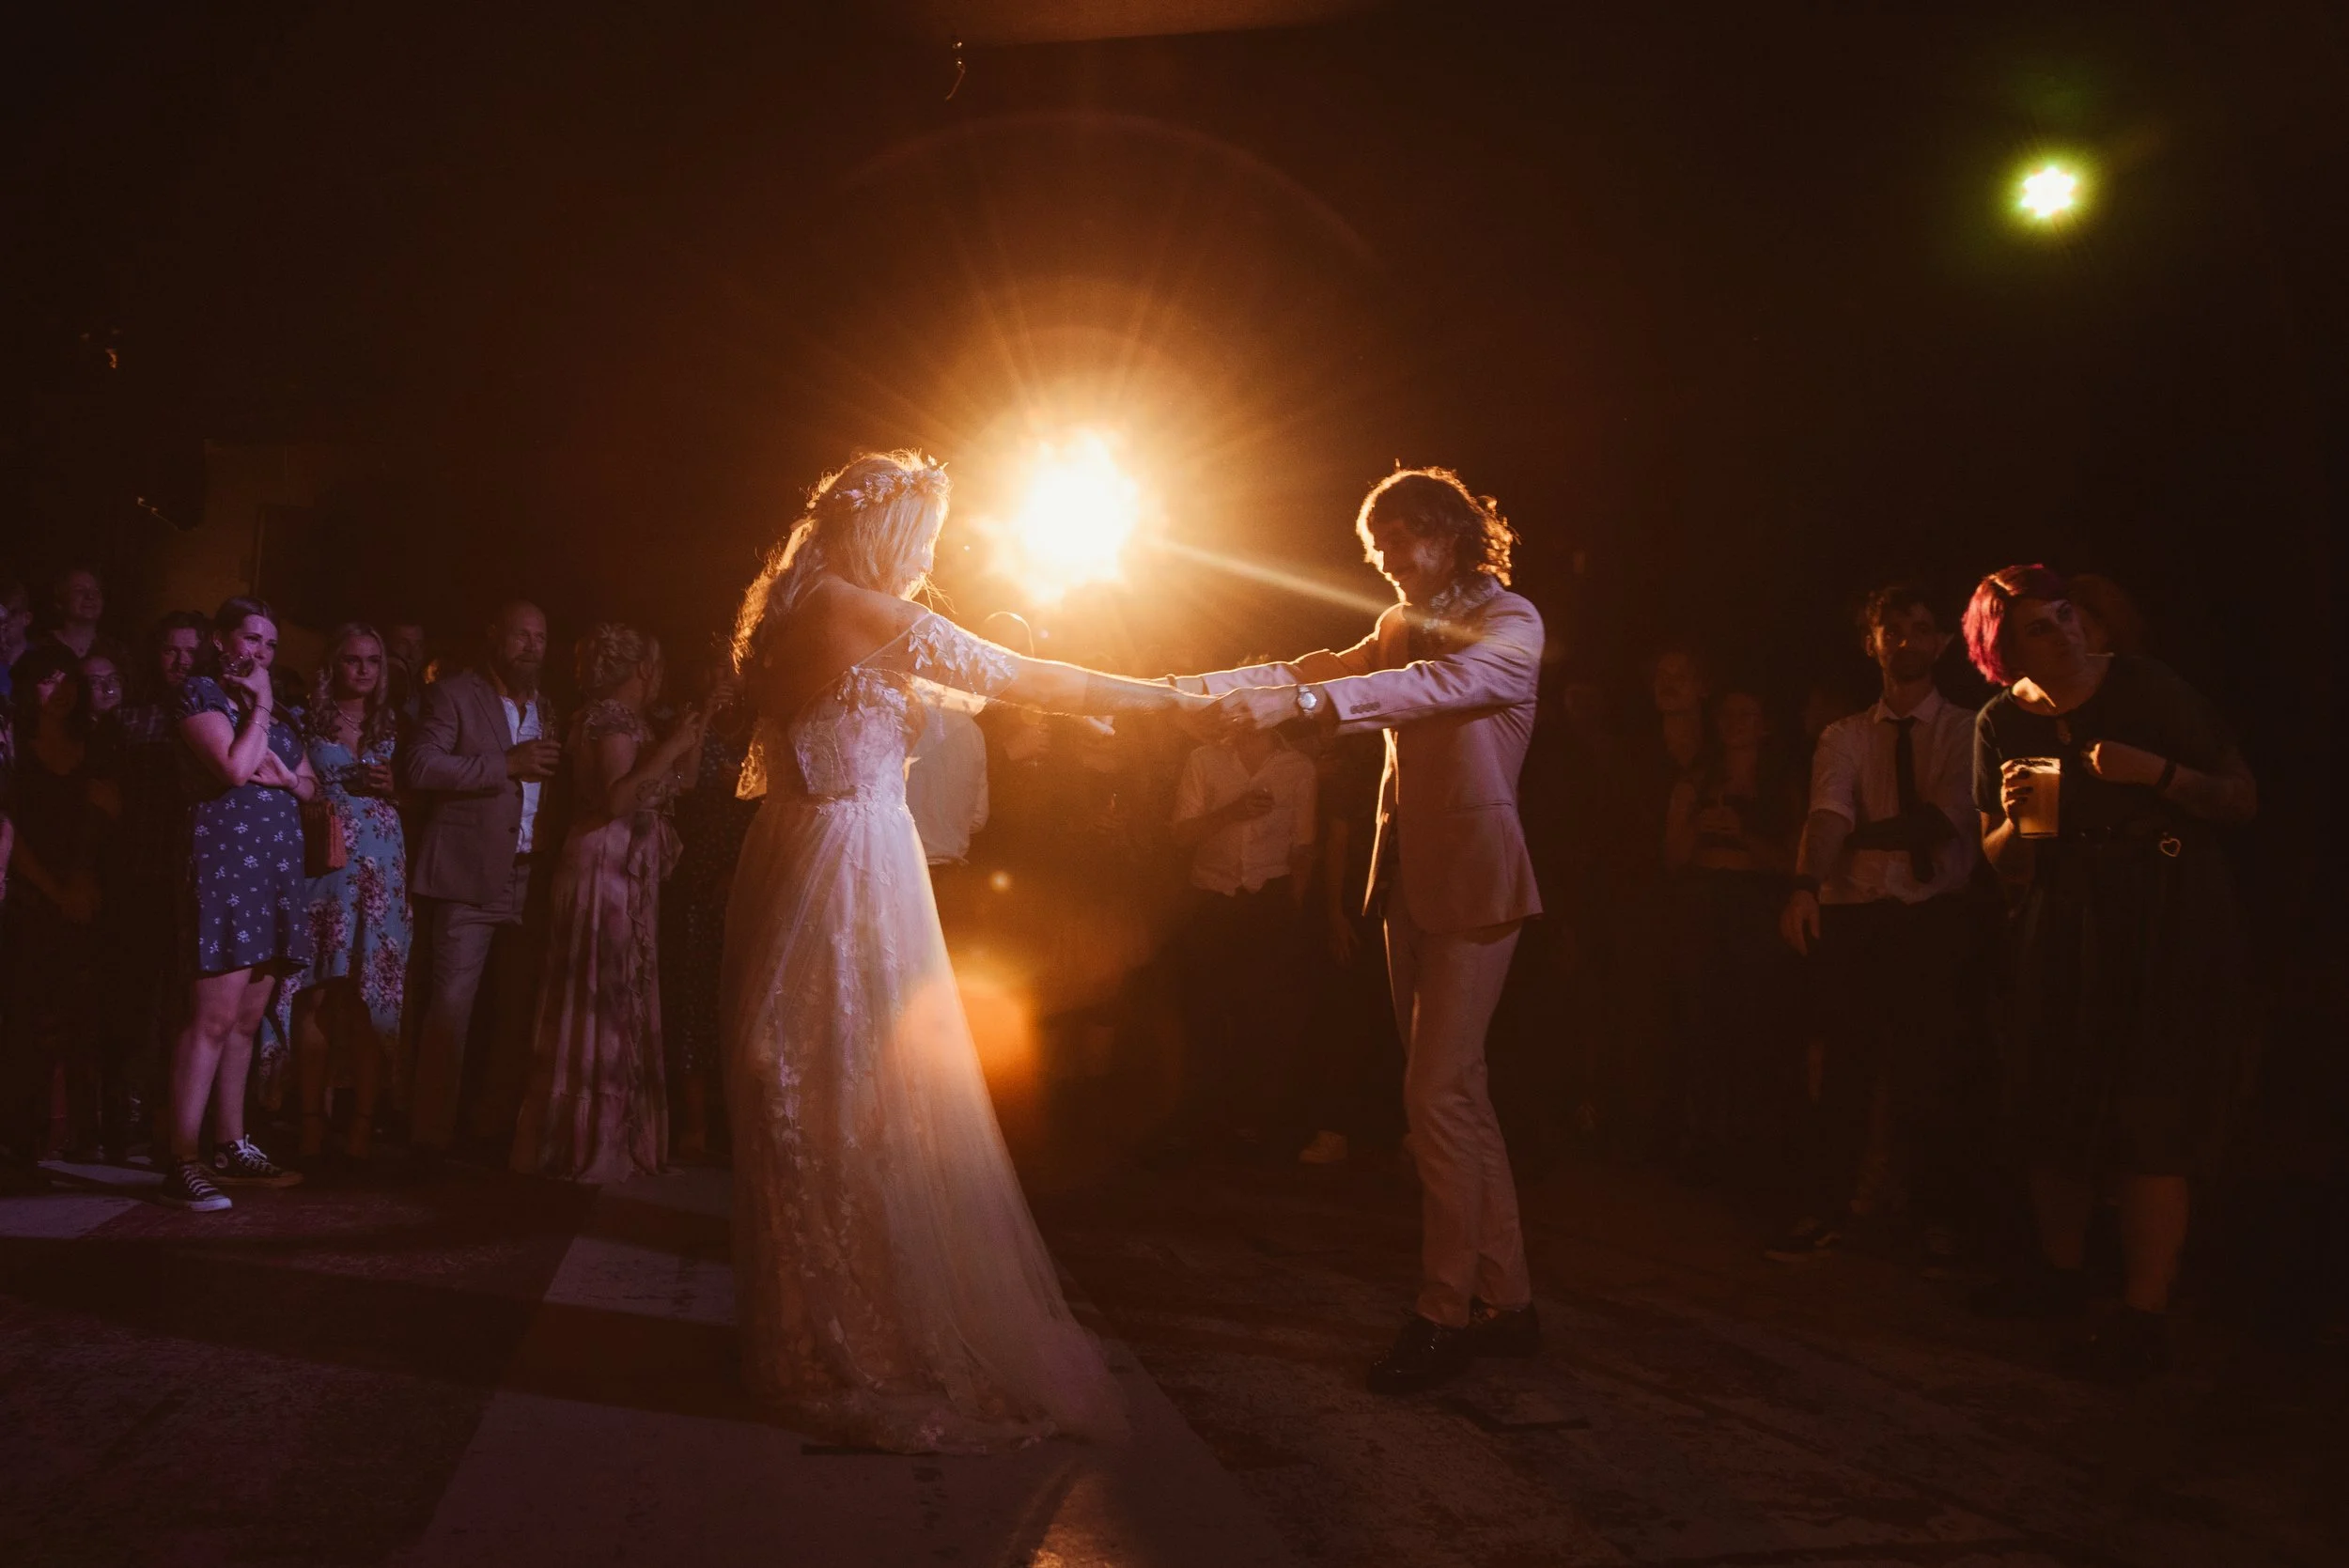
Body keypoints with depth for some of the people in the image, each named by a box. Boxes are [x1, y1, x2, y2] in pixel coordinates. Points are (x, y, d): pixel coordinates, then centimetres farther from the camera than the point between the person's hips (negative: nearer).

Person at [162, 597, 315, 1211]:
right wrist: (259, 709, -4)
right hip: (224, 860, -8)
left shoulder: (274, 711, 21)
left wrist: (286, 777, 2)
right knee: (214, 1018, -14)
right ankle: (181, 1165, -14)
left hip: (276, 871, 8)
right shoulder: (201, 694, -1)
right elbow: (234, 768, -16)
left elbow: (310, 785, 24)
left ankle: (232, 1147, 17)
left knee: (246, 1021, 10)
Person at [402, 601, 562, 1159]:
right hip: (469, 875, -6)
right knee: (452, 1003, -8)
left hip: (531, 876, 6)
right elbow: (420, 767, -12)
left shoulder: (547, 708, 20)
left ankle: (496, 1125, 15)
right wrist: (507, 766, -15)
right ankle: (432, 1133, -2)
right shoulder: (453, 694, 1)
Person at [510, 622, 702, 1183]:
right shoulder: (610, 717, -10)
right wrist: (669, 749, -16)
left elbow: (658, 796, 13)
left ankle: (609, 1138, 15)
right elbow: (615, 800, -22)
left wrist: (688, 746, 12)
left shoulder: (624, 719, 19)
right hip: (606, 869, -10)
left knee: (618, 1003, 10)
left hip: (628, 875, 10)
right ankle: (588, 1143, -1)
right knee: (602, 999, -6)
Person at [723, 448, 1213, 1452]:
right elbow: (1027, 679, -11)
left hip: (793, 860, 9)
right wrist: (1177, 700, -4)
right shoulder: (874, 616, -13)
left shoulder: (793, 611, 13)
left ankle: (798, 1336, 26)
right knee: (876, 1112, -2)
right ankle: (878, 1360, 6)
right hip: (855, 869, -9)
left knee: (802, 1111, 15)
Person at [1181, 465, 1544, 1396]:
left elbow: (1443, 684, -26)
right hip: (1409, 873, 8)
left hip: (1475, 877, -8)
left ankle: (1445, 1313, -2)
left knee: (1437, 1091, -11)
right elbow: (1329, 669, 3)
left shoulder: (1511, 623, -7)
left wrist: (1298, 700, -38)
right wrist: (1202, 688, -14)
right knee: (1454, 1091, 9)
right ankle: (1505, 1301, 17)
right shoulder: (1402, 625, 17)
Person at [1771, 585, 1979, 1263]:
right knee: (1846, 1062, -2)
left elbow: (1946, 818, -6)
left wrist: (1859, 837, -7)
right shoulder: (1843, 738, 12)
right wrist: (1806, 883, -22)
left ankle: (1938, 1213, 13)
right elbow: (1828, 812, -6)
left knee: (1929, 1066, -3)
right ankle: (1827, 1211, 3)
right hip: (1854, 915, 2)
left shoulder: (1967, 731, 7)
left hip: (1937, 918, -1)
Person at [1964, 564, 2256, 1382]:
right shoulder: (2001, 724, 2)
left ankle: (2143, 1317, -3)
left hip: (2172, 922, -4)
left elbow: (2244, 798, -6)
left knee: (2153, 1115, -8)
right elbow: (2002, 861, 8)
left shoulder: (2149, 690, -8)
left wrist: (2154, 771, -22)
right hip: (2064, 925, 4)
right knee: (2055, 1104, 10)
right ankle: (2059, 1273, 29)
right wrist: (2018, 818, -14)